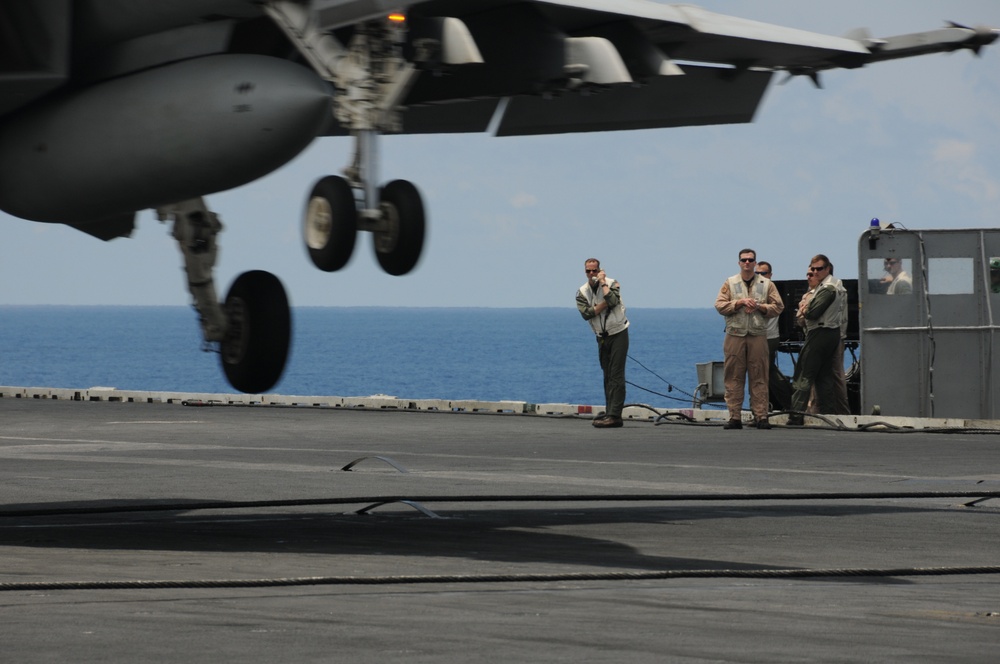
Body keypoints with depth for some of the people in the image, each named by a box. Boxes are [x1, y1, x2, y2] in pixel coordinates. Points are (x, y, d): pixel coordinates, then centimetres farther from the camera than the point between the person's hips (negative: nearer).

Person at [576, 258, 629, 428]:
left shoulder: (612, 284, -6)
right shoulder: (582, 292, 3)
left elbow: (613, 301, -27)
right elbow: (586, 313, -11)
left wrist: (602, 282, -17)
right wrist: (605, 303, -17)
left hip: (618, 333, -5)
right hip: (602, 337, 5)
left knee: (616, 375, -12)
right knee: (607, 376, 7)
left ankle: (614, 415, -17)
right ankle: (610, 413, 10)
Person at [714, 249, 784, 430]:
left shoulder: (766, 284, 10)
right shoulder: (730, 284, 10)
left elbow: (778, 307, 6)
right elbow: (720, 305, 0)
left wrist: (759, 307, -9)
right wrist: (740, 302, -11)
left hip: (758, 335, 0)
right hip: (735, 334, 0)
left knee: (759, 377, -1)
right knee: (734, 376, -2)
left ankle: (761, 416, -1)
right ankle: (734, 416, 1)